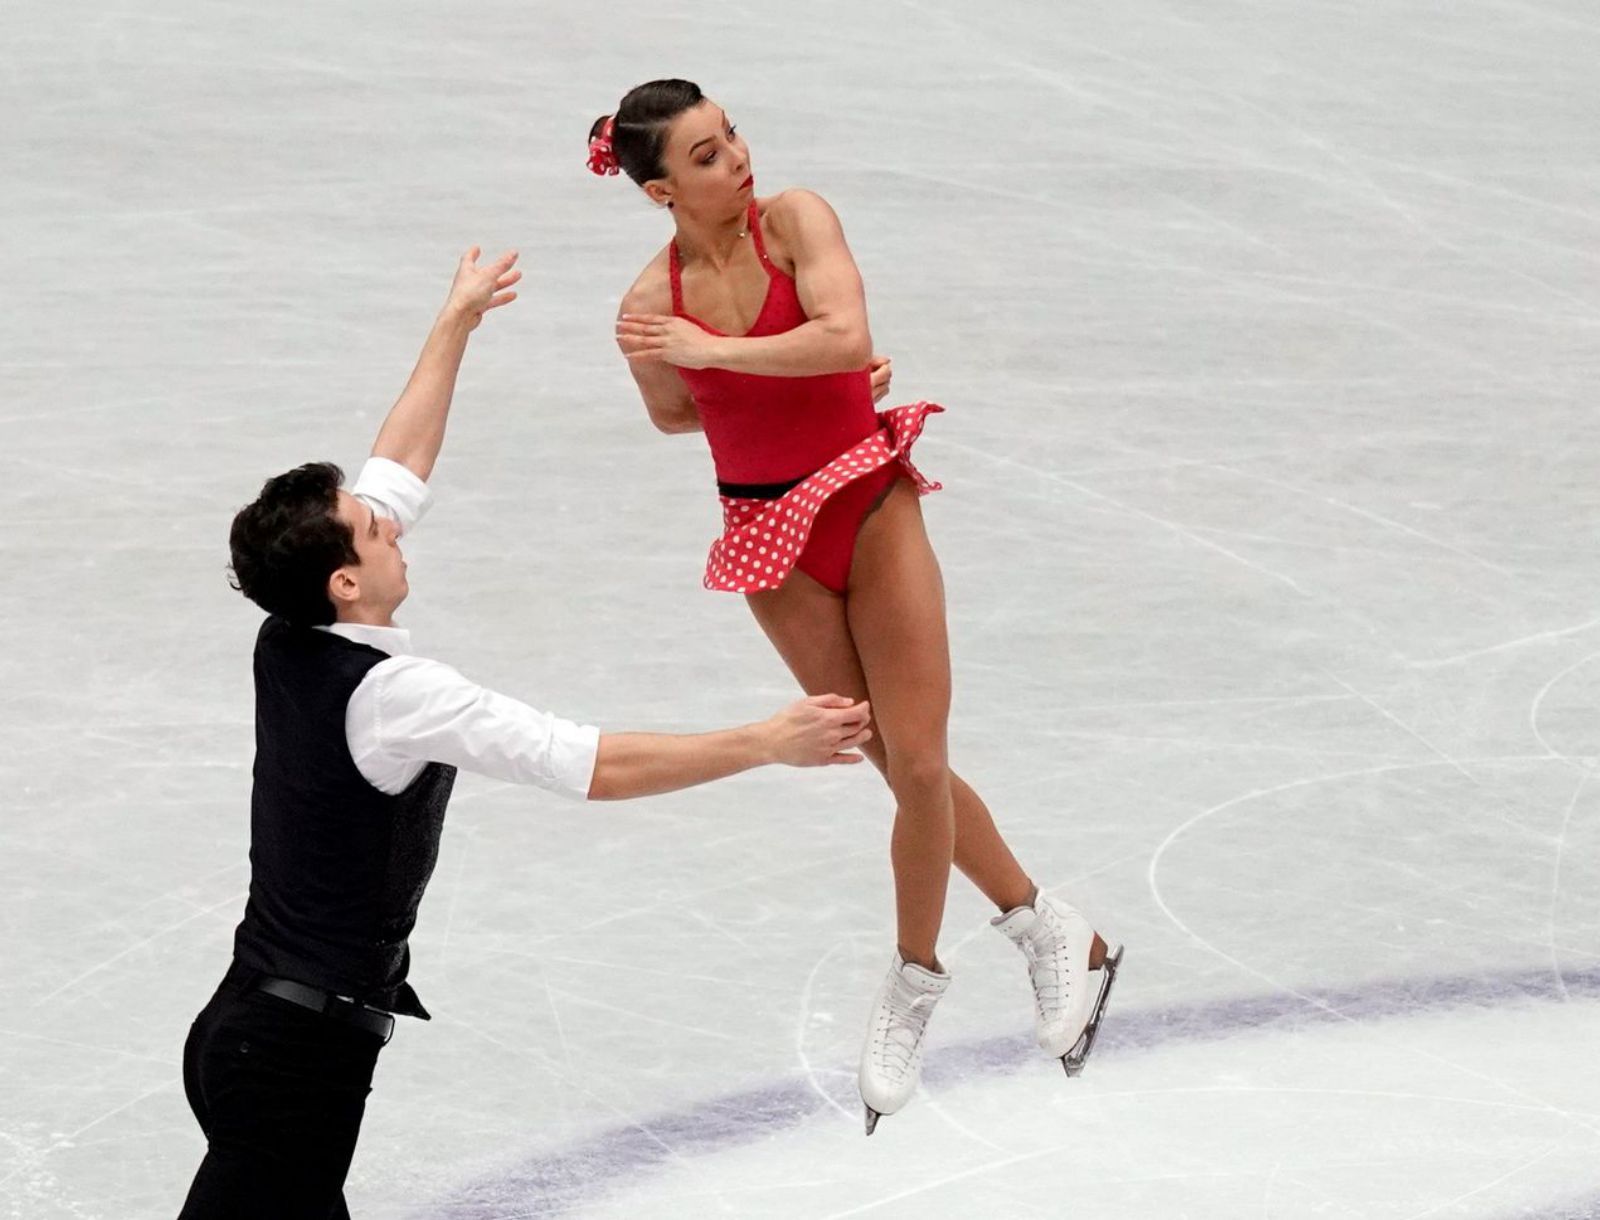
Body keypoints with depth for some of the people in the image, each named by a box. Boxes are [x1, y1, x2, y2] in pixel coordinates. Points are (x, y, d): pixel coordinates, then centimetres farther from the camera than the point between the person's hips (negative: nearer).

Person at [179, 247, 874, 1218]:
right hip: (300, 1053, -9)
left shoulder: (288, 645, 2)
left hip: (247, 1026, 9)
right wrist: (769, 744, -18)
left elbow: (398, 474, 16)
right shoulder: (389, 693, -21)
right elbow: (599, 767, -23)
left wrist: (458, 322, 23)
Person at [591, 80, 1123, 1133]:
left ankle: (914, 982, 17)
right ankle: (1050, 931, 24)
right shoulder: (651, 305, -11)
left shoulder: (796, 219, -14)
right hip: (772, 540, 1)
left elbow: (849, 339, -29)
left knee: (917, 764, -3)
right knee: (907, 770, 6)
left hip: (872, 504, -1)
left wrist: (716, 350, -29)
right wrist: (785, 392, -3)